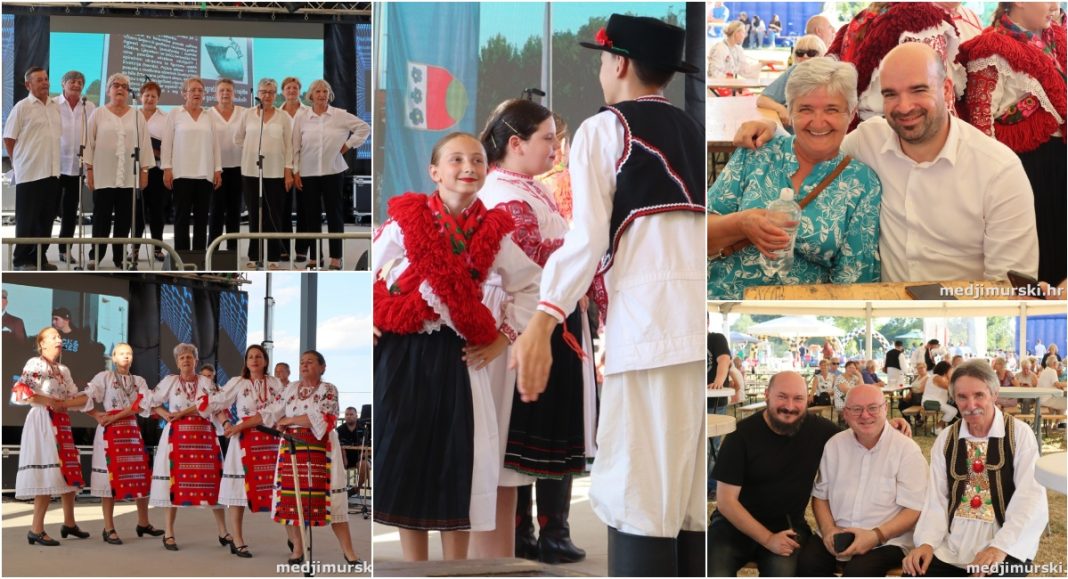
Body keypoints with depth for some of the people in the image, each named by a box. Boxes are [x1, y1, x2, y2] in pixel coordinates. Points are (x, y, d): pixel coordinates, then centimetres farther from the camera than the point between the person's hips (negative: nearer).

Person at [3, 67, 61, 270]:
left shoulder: (56, 107, 10)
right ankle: (21, 260, 7)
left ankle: (39, 257, 18)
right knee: (27, 219, 0)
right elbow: (9, 139, -5)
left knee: (46, 218, 10)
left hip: (52, 172, 6)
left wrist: (54, 164, 13)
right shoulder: (22, 107, -7)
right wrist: (18, 163, -2)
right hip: (29, 173, -6)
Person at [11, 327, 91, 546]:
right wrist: (48, 401, -16)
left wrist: (62, 403, -9)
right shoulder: (34, 364, -4)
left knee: (68, 474, 9)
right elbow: (18, 392, -17)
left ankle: (69, 523, 19)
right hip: (43, 423, -8)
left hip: (62, 425, 8)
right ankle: (36, 529, -7)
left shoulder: (63, 370, 18)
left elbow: (81, 399, 11)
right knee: (49, 476, -11)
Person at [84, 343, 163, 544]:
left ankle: (143, 523, 18)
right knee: (110, 477, -6)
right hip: (110, 432, -4)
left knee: (142, 477, 5)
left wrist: (115, 416, -15)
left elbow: (142, 404, -5)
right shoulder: (104, 377, 3)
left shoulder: (139, 381, 13)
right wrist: (99, 417, -17)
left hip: (132, 430, 4)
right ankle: (109, 529, -3)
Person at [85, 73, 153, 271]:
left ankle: (120, 257, 11)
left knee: (124, 219, 4)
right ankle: (95, 256, 8)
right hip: (104, 176, -2)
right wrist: (89, 169, -2)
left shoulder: (137, 116, 8)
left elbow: (145, 144, 8)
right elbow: (89, 143, 3)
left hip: (129, 177, 2)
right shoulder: (98, 114, 4)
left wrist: (144, 170, 2)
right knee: (101, 218, 0)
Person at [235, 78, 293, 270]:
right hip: (251, 171, 1)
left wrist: (289, 171, -4)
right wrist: (251, 151, 11)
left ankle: (273, 256, 6)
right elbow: (238, 138, 16)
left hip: (275, 172, -1)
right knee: (255, 214, 5)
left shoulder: (282, 117, 2)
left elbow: (289, 145, 1)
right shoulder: (248, 115, 4)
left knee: (274, 216, 0)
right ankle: (254, 255, 12)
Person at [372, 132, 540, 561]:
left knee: (458, 464, 2)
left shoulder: (493, 233, 3)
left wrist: (504, 337, 7)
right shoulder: (406, 222, -4)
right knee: (404, 460, 2)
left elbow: (530, 286, 15)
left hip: (457, 358, 2)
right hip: (402, 354, -1)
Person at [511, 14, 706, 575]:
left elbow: (588, 236, -6)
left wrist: (542, 323, -10)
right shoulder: (694, 134, 23)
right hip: (702, 321, 6)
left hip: (649, 320, -6)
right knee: (694, 497, 9)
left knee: (638, 494, -6)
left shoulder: (603, 129, 6)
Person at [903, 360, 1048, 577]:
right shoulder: (945, 440, 10)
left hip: (1004, 550, -3)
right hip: (951, 549, 4)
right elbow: (936, 501, 6)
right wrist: (926, 542, -13)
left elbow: (1031, 500, -12)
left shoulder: (1020, 435, -3)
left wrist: (1000, 547, -25)